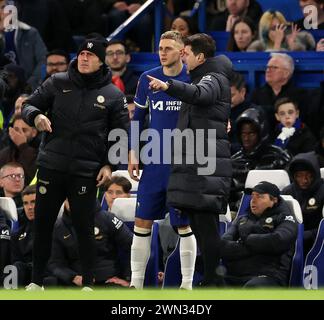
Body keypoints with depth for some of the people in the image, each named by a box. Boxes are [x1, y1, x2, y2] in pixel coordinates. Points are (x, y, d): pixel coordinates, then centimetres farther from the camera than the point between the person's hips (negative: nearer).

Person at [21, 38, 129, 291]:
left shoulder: (113, 95, 2)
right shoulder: (57, 83, 5)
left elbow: (121, 134, 5)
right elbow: (29, 105, 8)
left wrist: (109, 165, -5)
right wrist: (36, 116, -16)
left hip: (86, 172, -2)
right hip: (51, 166, 2)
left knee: (84, 227, 0)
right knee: (43, 223, 7)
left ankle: (88, 284, 10)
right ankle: (36, 281, 17)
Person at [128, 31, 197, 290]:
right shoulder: (147, 79, 4)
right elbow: (138, 118, 13)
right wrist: (133, 154, 5)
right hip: (153, 163, 3)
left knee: (185, 225, 1)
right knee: (142, 222, 1)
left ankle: (187, 284, 9)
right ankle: (136, 282, 8)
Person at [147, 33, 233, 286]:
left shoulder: (214, 79, -8)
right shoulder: (205, 78, 24)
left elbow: (199, 94, -32)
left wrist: (168, 86, -48)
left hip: (206, 165, -10)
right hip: (194, 165, 10)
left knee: (206, 225, -11)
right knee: (199, 224, 11)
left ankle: (211, 281, -12)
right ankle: (209, 279, 14)